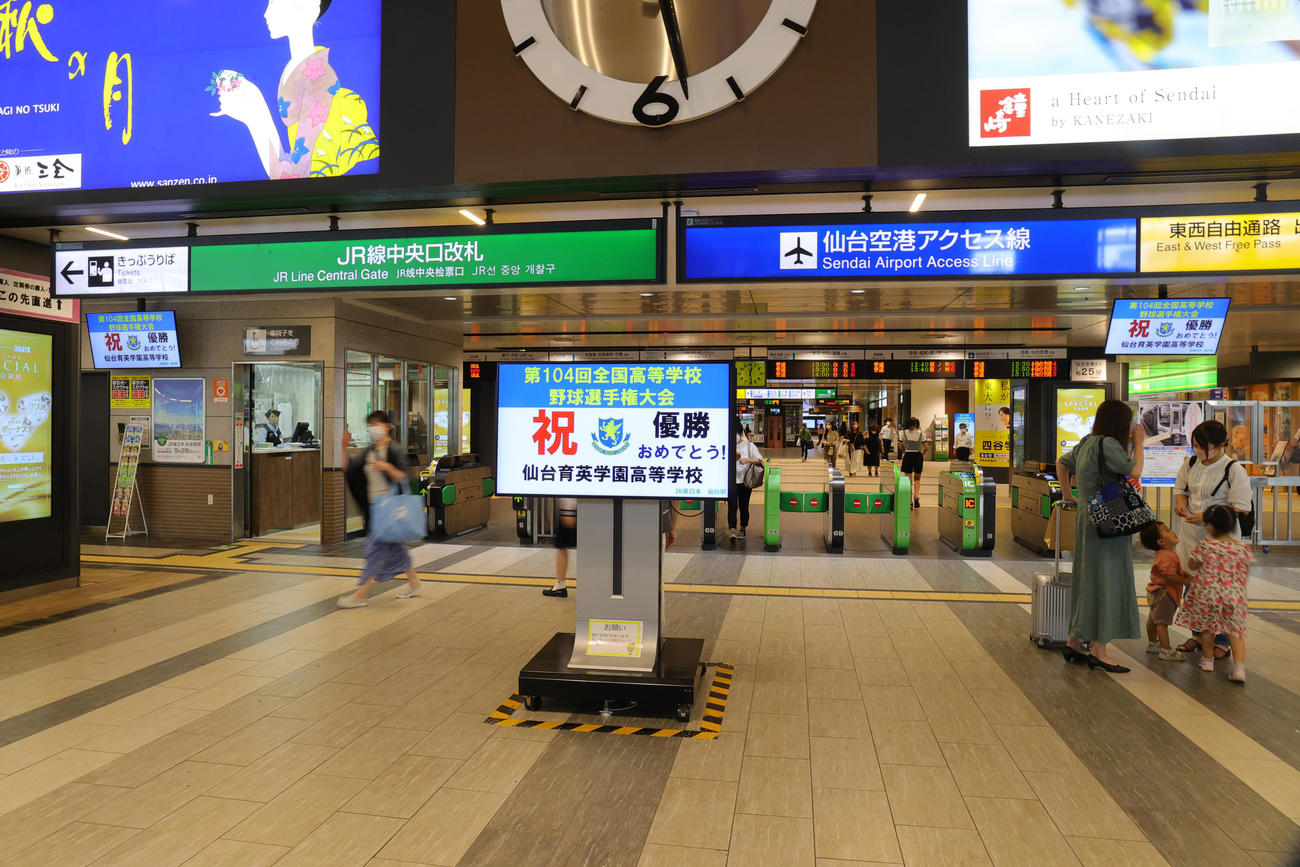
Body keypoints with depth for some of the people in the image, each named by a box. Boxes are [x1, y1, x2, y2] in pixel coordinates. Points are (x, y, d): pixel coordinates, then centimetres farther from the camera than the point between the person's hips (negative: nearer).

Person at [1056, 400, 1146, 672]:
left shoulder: (1086, 443, 11)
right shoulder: (1107, 444, -16)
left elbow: (1062, 463, 24)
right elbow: (1135, 471, -16)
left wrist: (1067, 495, 27)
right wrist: (1138, 442, -3)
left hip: (1088, 521, 10)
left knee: (1088, 582, 15)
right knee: (1107, 582, -3)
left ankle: (1074, 643, 22)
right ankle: (1098, 651, 3)